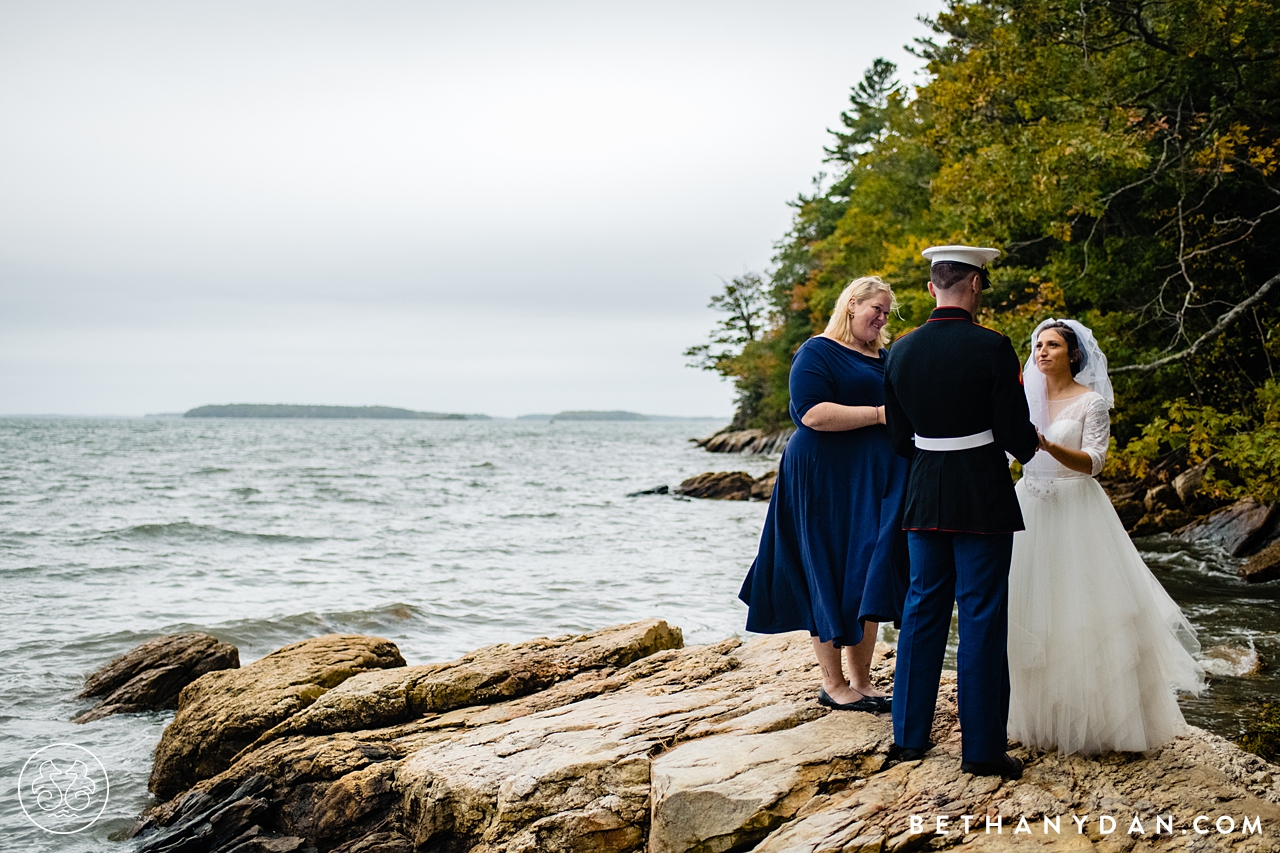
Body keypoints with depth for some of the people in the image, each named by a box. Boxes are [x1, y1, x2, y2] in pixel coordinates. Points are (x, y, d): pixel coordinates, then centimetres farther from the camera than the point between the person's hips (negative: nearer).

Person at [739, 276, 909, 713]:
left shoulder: (885, 357, 18)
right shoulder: (817, 352, -6)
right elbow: (813, 413, -19)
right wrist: (880, 414, -19)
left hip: (873, 481, 7)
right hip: (826, 477, -7)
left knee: (869, 576, 6)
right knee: (831, 577, -2)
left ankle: (861, 679, 14)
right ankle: (832, 684, 6)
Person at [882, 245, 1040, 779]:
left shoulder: (901, 351, 2)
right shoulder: (992, 348, -13)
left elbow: (899, 437, 7)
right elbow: (1017, 435, -11)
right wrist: (1029, 445, 11)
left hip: (924, 496, 5)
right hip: (984, 499, -5)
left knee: (922, 610, 13)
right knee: (982, 619, 2)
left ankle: (909, 735, 20)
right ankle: (982, 748, 7)